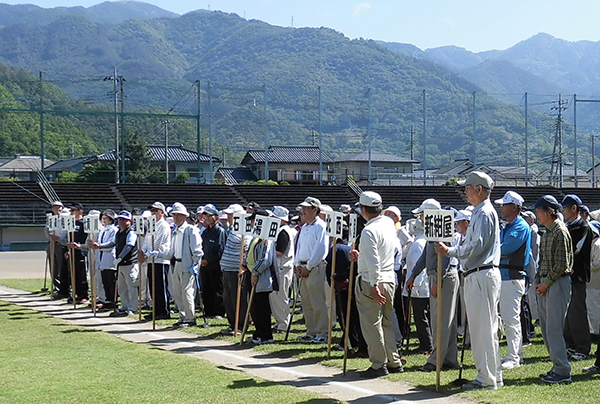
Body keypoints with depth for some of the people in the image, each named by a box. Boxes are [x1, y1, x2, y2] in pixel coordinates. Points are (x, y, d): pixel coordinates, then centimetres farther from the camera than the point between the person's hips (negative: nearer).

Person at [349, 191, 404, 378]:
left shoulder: (369, 231, -18)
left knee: (372, 324, -1)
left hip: (370, 282, -8)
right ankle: (394, 361, 18)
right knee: (386, 322, 15)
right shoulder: (388, 224, 8)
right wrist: (361, 256, 26)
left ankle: (378, 365, 1)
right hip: (389, 279, 8)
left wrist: (374, 286, -20)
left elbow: (373, 262, -22)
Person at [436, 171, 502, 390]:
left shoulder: (484, 213, -12)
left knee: (484, 328, -8)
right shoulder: (479, 212, 21)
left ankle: (489, 378, -5)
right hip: (476, 276, 11)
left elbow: (477, 246, -20)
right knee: (479, 328, 13)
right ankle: (488, 375, 19)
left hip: (483, 276, -11)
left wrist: (450, 251, -15)